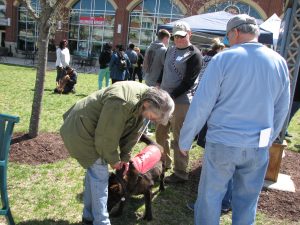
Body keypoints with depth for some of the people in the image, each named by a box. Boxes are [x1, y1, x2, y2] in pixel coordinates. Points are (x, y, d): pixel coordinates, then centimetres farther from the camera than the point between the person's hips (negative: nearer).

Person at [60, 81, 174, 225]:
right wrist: (113, 160, -10)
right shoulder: (121, 104, -37)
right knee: (100, 175, -6)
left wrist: (125, 157, 7)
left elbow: (132, 132, 3)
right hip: (81, 130, -9)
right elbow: (106, 137, -26)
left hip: (92, 128, 9)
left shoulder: (145, 97, -7)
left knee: (94, 171, 16)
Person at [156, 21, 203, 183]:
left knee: (179, 139, -2)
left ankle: (180, 173, 11)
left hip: (181, 101, -8)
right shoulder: (170, 50, 14)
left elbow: (188, 82, -14)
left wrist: (170, 96, -18)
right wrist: (160, 89, 10)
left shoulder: (194, 54, -8)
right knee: (160, 133, 16)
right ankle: (164, 162, 36)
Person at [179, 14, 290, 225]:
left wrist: (185, 141, -1)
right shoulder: (279, 62, 2)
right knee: (247, 202, 17)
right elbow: (281, 110, 9)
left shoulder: (223, 59, -11)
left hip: (222, 143, -3)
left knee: (210, 196, 13)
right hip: (258, 148, 4)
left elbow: (201, 105, -11)